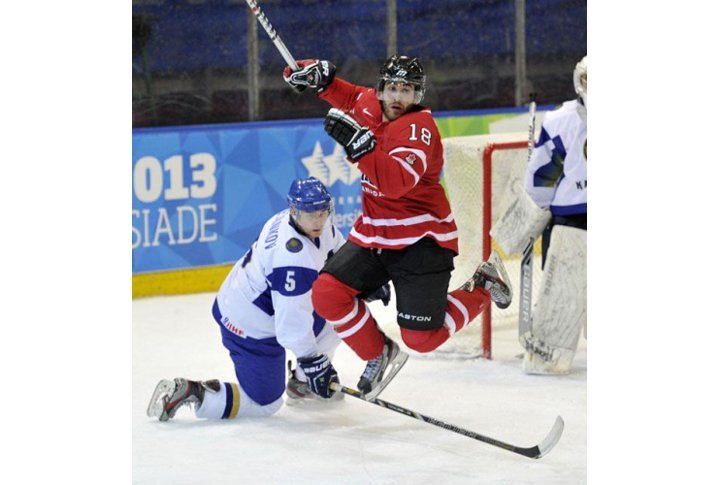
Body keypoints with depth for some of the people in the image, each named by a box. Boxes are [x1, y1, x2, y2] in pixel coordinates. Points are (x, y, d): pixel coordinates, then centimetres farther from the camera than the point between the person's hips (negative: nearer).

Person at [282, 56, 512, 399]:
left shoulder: (418, 127, -20)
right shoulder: (369, 104, 1)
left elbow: (398, 181, -36)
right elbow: (349, 96, 27)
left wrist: (358, 143, -45)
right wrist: (319, 76, 9)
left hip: (421, 239, -7)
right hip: (373, 233, 7)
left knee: (421, 339, -7)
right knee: (327, 294, -13)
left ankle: (481, 289, 20)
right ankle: (380, 355, 9)